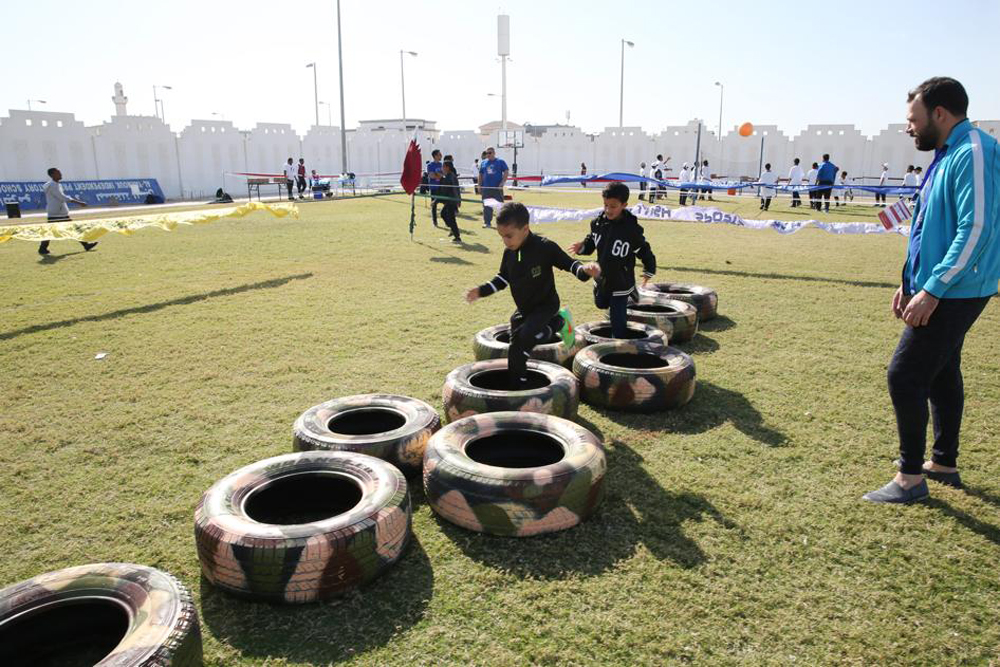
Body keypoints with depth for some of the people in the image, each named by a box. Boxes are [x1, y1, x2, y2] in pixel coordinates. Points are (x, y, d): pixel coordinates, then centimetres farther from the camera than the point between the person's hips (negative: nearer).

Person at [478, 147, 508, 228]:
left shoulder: (500, 162, 2)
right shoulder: (483, 163, 12)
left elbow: (506, 173, -2)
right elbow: (480, 175, 17)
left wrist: (502, 183, -12)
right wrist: (479, 186, 11)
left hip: (497, 188, -3)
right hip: (486, 188, 3)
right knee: (486, 206, 3)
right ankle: (487, 222, 11)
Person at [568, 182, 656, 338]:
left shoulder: (632, 230, -22)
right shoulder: (598, 223, -8)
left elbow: (645, 252, -10)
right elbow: (590, 243, 7)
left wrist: (648, 272, -4)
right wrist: (581, 247, -12)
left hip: (621, 284, -6)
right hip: (601, 280, 6)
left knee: (618, 325, -2)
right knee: (601, 304, 33)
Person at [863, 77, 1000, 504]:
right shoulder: (947, 155, 14)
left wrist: (932, 290, -24)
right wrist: (909, 283, 16)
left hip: (953, 294, -10)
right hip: (941, 290, 10)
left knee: (905, 375, -9)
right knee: (941, 374, 17)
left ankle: (911, 477, 3)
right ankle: (944, 464, 30)